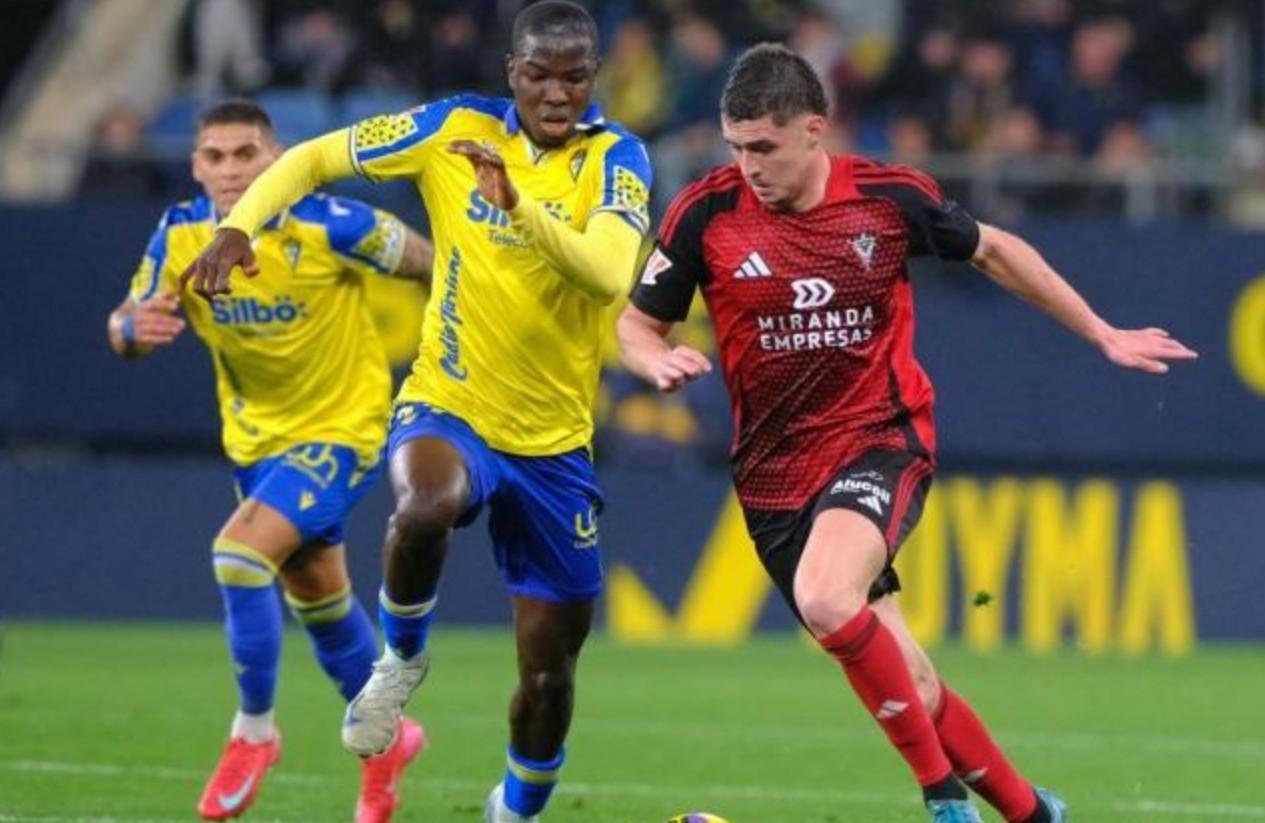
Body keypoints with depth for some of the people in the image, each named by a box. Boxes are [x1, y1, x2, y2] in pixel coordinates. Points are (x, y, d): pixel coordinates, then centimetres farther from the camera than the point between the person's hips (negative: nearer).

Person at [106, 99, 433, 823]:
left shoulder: (327, 227, -25)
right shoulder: (181, 236, -12)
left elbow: (430, 263, -13)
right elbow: (127, 328, -7)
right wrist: (135, 328, -31)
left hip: (344, 427, -6)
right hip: (257, 434, 6)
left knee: (241, 552, -24)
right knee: (317, 594, 19)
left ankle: (254, 731, -6)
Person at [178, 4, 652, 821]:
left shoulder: (615, 157, -9)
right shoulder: (458, 129, -5)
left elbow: (611, 274, -28)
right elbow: (313, 159, 5)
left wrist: (519, 203, -42)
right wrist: (237, 227, -11)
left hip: (554, 441, 1)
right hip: (447, 408, -1)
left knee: (548, 669, 5)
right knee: (426, 507, -38)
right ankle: (402, 658, -8)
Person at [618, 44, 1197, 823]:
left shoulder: (890, 197, -8)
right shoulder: (707, 212, -8)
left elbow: (993, 251, 10)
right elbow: (638, 323, 3)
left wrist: (1103, 334, 16)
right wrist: (657, 359, -21)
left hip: (881, 439, -3)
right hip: (776, 468, 3)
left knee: (824, 599, -32)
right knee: (903, 682, 3)